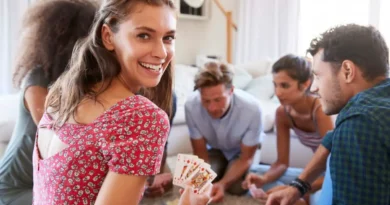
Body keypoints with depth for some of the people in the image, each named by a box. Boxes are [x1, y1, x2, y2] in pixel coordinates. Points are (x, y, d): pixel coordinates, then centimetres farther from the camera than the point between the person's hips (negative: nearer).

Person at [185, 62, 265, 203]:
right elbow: (200, 153, -19)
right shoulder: (191, 105, -34)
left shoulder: (251, 109, -38)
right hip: (215, 149, 2)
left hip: (243, 151, -1)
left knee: (237, 187, -22)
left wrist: (223, 184, -41)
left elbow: (246, 158, -23)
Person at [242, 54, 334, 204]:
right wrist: (264, 179, -24)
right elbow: (282, 162, -4)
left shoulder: (319, 110, -27)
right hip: (318, 174, 6)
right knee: (254, 172, -3)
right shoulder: (282, 113, -8)